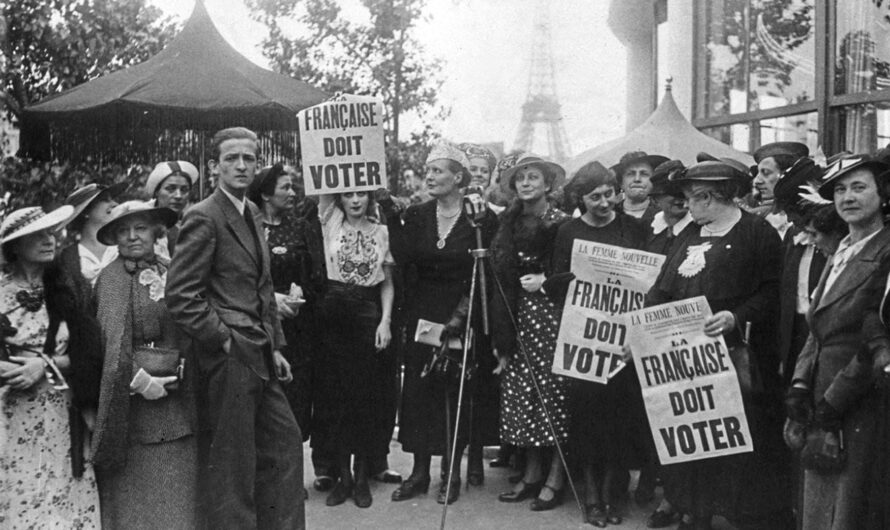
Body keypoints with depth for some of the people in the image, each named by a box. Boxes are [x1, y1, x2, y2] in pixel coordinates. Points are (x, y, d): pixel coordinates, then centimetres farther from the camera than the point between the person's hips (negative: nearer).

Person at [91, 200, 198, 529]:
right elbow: (114, 336, -15)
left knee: (177, 494, 10)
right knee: (135, 498, 4)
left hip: (178, 398, 5)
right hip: (134, 395, -4)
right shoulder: (111, 277, -5)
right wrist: (139, 381, -20)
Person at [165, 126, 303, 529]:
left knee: (284, 440, 16)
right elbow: (180, 295, -19)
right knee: (233, 462, 3)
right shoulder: (204, 217, -13)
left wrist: (275, 346, 13)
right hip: (228, 359, -9)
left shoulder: (251, 212, 13)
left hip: (259, 358, 9)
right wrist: (225, 340, -16)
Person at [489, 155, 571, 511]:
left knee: (553, 389, -3)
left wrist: (546, 280, -15)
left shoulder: (561, 223, -4)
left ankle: (556, 478, 7)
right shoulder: (509, 223, 10)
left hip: (551, 311, -5)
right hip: (517, 314, 5)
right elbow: (501, 273, 11)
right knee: (520, 390, 5)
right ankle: (532, 473, 15)